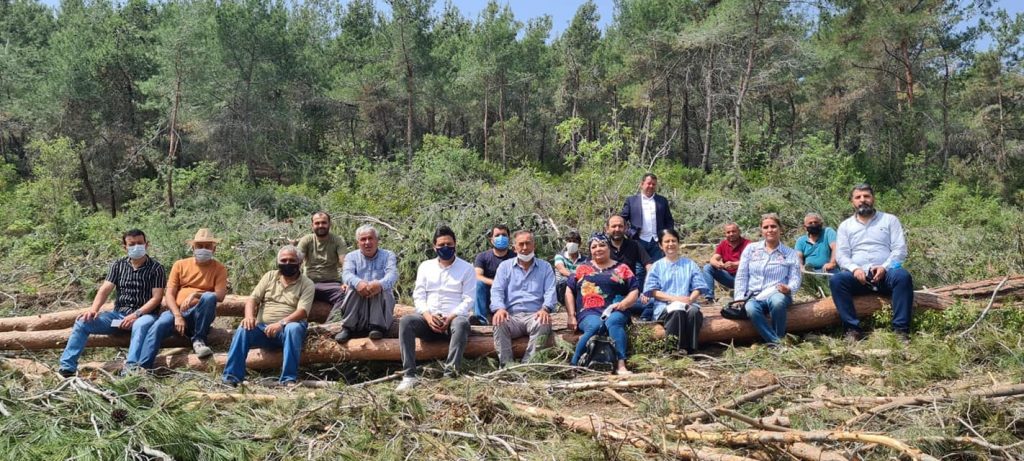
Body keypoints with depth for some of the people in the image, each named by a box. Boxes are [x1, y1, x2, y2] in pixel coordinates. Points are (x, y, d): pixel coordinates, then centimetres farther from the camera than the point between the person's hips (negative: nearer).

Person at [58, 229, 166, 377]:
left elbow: (156, 298, -10)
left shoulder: (156, 268, -2)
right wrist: (93, 309, -19)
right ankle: (67, 368, -13)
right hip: (118, 313, 5)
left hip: (144, 314, -5)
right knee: (82, 322, -14)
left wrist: (135, 315, -23)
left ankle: (131, 368, -51)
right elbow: (105, 289, 0)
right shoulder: (118, 265, 10)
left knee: (141, 325, -40)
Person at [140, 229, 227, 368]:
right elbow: (169, 295, 2)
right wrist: (178, 316, -16)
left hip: (200, 314, -1)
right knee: (159, 325, -31)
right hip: (177, 311, 1)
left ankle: (198, 340, -17)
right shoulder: (180, 265, 10)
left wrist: (195, 294, -25)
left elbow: (220, 296, -9)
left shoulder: (219, 269, 6)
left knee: (209, 297, -34)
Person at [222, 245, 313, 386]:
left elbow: (302, 311, -12)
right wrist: (249, 316, -16)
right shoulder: (270, 276, 15)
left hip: (287, 329, -3)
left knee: (294, 328, -36)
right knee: (244, 329, -27)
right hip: (263, 328, 3)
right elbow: (253, 299, 6)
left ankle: (289, 379, -36)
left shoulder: (307, 284, 3)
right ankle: (231, 377, -26)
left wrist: (281, 323, -29)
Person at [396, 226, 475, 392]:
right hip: (429, 319, 2)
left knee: (461, 323, -38)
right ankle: (410, 375, -33)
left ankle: (450, 375, -43)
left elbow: (468, 300, -1)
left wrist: (450, 317, -17)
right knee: (406, 321, -28)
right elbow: (418, 296, 8)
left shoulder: (466, 268, 8)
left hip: (454, 318, -2)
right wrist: (428, 316, -12)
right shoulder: (425, 266, 16)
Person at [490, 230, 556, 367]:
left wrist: (545, 309, -18)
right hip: (511, 316, 1)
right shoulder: (505, 266, 18)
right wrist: (499, 308, -17)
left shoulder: (545, 267, 18)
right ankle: (506, 365, -31)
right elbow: (497, 290, 6)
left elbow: (550, 292, 5)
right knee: (499, 323, -32)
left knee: (544, 324, -34)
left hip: (534, 315, 0)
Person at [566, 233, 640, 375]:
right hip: (589, 313, 0)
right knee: (595, 325, -35)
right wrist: (571, 316, 3)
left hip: (614, 311, 0)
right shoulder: (582, 268, 21)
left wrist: (624, 304, -10)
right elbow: (569, 291, 16)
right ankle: (574, 364, -31)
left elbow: (634, 290, 10)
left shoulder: (622, 268, 18)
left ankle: (621, 365, -45)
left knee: (613, 322, -36)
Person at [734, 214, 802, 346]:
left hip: (777, 294, -1)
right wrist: (740, 299, -3)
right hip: (754, 296, 1)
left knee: (777, 301, -39)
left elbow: (795, 279, 3)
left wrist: (788, 288, -20)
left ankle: (779, 339, -18)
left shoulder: (791, 254, 10)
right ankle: (777, 343, -29)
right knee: (751, 309, -36)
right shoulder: (750, 249, 11)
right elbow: (741, 277, 9)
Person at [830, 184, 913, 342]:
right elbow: (841, 255, 6)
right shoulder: (845, 226, 17)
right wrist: (854, 269, -16)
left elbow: (900, 249, 3)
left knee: (903, 276, -34)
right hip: (858, 275, 1)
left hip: (885, 273, -1)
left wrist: (884, 267, -15)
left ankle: (901, 329, -31)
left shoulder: (890, 220, 14)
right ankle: (852, 328, -30)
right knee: (836, 280, -30)